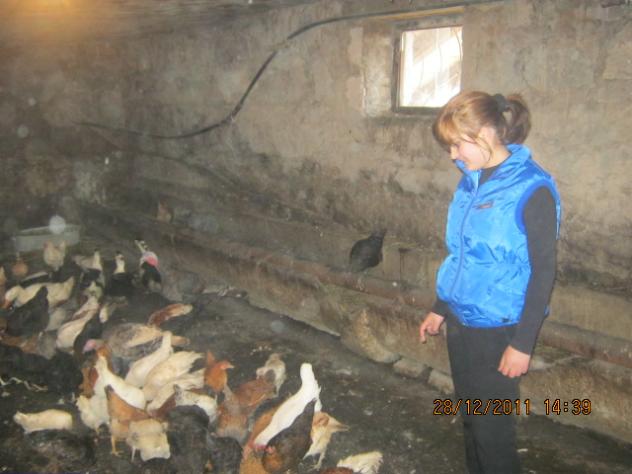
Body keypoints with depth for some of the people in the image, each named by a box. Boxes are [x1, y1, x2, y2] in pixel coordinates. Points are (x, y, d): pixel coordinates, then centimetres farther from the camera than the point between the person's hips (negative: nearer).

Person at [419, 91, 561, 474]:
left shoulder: (532, 189, -16)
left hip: (499, 328, -7)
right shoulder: (472, 182, 5)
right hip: (461, 321, 7)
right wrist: (440, 309, 17)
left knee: (492, 426, 5)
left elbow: (543, 272, -15)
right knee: (470, 414, 19)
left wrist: (523, 344, -16)